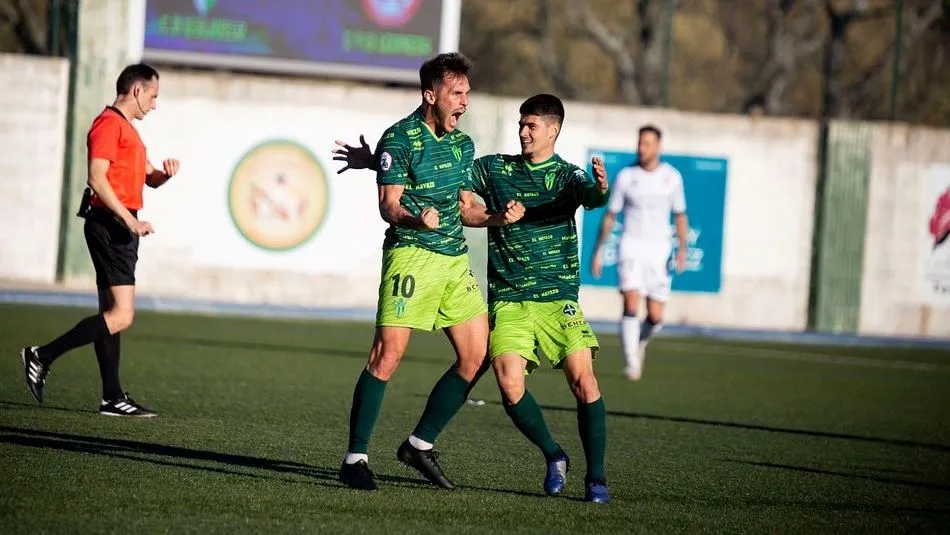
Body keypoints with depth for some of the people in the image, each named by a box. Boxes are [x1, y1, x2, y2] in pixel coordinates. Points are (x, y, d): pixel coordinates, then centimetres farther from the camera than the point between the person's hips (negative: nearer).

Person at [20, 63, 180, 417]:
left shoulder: (126, 129, 22)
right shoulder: (109, 124, -10)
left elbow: (148, 178, 29)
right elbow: (97, 178, -20)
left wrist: (166, 172, 5)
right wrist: (129, 220, -24)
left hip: (120, 227, 11)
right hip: (111, 225, -11)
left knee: (112, 314, 9)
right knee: (121, 316, -15)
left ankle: (113, 398, 10)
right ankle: (42, 357, -13)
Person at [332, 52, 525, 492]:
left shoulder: (463, 143, 14)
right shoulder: (400, 138, -8)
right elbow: (388, 205, -11)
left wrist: (497, 217, 3)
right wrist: (416, 220, -31)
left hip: (455, 258, 8)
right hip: (411, 254, -7)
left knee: (476, 357, 3)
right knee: (388, 353, -14)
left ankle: (420, 444, 15)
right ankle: (355, 458, -8)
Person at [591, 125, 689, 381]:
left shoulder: (672, 177, 2)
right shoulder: (626, 176, -1)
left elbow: (680, 215, 10)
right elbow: (610, 215, 6)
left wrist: (682, 249, -1)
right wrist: (598, 251, 4)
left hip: (659, 250, 1)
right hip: (631, 247, -1)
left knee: (655, 317, 0)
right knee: (631, 304, -19)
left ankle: (639, 342, 32)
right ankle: (632, 364, -16)